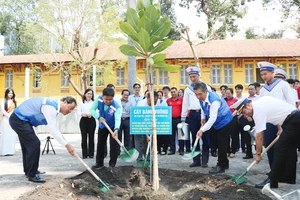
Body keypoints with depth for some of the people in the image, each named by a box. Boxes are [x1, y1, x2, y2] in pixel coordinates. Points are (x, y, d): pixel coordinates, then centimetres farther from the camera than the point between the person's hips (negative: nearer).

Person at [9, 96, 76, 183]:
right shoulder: (51, 107, -25)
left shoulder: (53, 106, 8)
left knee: (28, 144, 20)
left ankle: (28, 170, 36)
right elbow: (53, 130, -28)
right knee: (34, 144, -12)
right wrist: (67, 145, -24)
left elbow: (55, 128, 16)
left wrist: (65, 143, 17)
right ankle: (32, 174, 0)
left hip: (18, 119, 11)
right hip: (19, 120, -11)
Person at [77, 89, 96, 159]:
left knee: (91, 137, 1)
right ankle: (84, 154, 9)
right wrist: (82, 114, -16)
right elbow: (78, 111, 5)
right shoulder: (81, 103, 11)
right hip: (83, 120, 2)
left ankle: (91, 153, 10)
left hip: (91, 120, -1)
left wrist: (91, 114, -23)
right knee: (84, 137, 2)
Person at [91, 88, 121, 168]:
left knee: (114, 145, -7)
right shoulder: (99, 99, -24)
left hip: (113, 126, -4)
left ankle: (112, 164, 7)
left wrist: (116, 129, -63)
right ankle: (99, 162, 28)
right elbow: (92, 109, -17)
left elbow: (117, 119, -46)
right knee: (100, 144, 13)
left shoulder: (117, 106, -36)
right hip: (102, 126, 4)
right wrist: (99, 117, -33)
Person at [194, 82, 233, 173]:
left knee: (222, 144, -6)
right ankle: (225, 163, 27)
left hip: (225, 121, -8)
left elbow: (213, 118, -36)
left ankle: (221, 166, 3)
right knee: (220, 144, 14)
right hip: (217, 123, 9)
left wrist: (202, 130, -40)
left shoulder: (214, 100, -33)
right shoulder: (202, 99, -8)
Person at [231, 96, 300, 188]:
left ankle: (273, 182, -2)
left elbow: (259, 136, -12)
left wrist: (258, 154, -1)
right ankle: (289, 178, 24)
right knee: (290, 149, 15)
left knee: (279, 149, -7)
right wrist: (280, 127, 16)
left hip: (292, 121, -10)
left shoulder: (258, 111, -16)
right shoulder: (261, 100, 10)